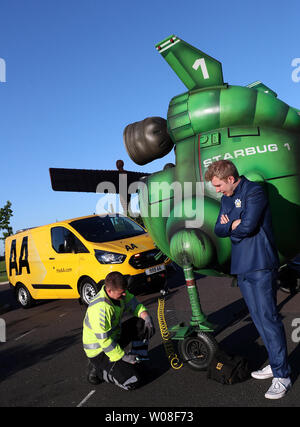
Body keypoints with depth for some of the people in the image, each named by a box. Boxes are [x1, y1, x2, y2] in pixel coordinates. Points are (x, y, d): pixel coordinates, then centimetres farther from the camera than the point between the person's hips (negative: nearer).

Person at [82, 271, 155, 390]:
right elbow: (104, 341, -30)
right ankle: (97, 369, 2)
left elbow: (136, 305, 5)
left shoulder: (119, 293, -8)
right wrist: (123, 356, -21)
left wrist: (147, 317, -14)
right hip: (99, 350, -8)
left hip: (114, 336, 8)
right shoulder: (101, 309, -34)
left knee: (143, 324, -3)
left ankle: (138, 360, 8)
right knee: (134, 380, -17)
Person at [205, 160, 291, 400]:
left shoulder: (254, 192, -9)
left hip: (260, 265, -8)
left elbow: (248, 226, -19)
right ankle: (276, 364, 26)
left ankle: (282, 376, 4)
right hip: (241, 267, 8)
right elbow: (218, 229, 9)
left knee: (268, 317, -6)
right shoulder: (226, 199, 16)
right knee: (258, 318, 13)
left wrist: (230, 226, 0)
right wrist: (235, 224, -10)